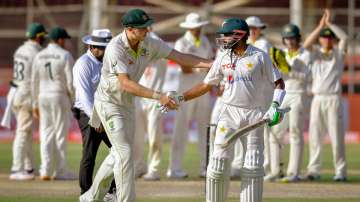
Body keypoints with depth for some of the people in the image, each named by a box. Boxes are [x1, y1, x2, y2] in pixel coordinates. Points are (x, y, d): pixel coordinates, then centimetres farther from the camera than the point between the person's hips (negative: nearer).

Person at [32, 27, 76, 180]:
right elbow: (71, 82, -11)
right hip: (60, 97, -4)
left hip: (43, 98, 4)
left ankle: (45, 170, 1)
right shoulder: (65, 56, -8)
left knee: (46, 134, 8)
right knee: (61, 133, 3)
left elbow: (34, 82, 7)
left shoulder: (39, 56, 6)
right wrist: (74, 101, -1)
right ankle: (60, 171, 6)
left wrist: (35, 104, 13)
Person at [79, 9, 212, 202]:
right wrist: (158, 96, -44)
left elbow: (180, 57, -9)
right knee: (124, 153, -13)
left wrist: (215, 64, -20)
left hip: (128, 103, 8)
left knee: (118, 154, 15)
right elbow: (125, 84, -35)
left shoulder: (150, 44, -8)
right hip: (108, 103, -8)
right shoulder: (115, 48, -28)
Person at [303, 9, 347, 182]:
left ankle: (340, 171, -1)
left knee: (337, 136, -4)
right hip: (317, 99, 2)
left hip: (333, 99, -2)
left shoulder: (339, 53, 7)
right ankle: (314, 170, 6)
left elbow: (344, 37, -10)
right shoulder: (316, 53, 12)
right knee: (314, 136, 1)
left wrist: (329, 23, -9)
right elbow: (306, 44, -8)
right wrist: (320, 26, -10)